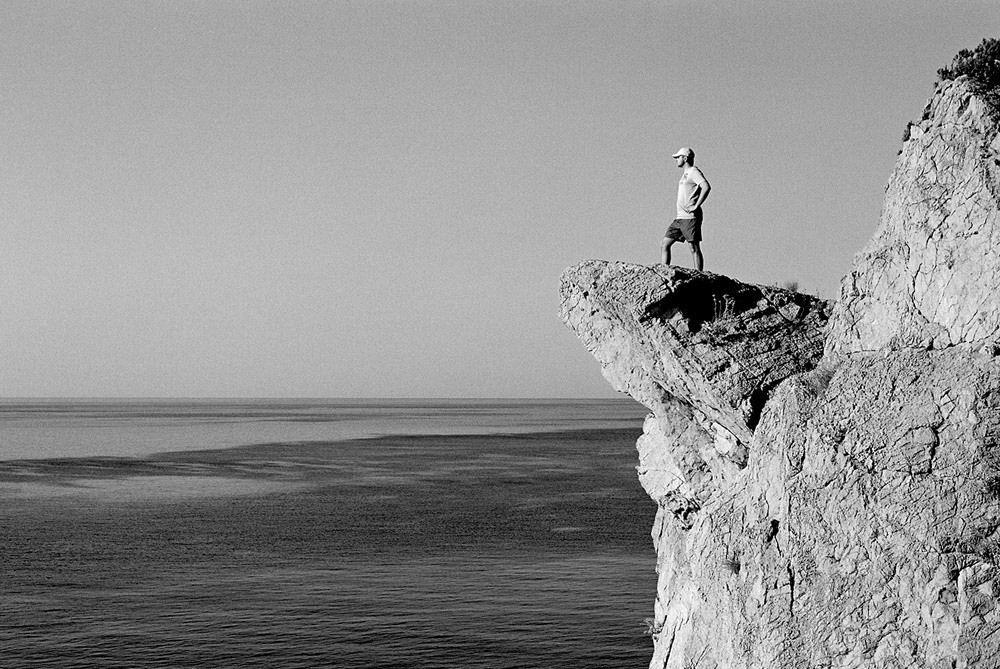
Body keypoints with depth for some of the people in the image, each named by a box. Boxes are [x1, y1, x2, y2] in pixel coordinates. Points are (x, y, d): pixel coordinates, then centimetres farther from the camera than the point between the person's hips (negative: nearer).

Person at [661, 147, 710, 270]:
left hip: (690, 217, -10)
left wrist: (696, 206, -21)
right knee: (664, 245, 4)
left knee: (694, 249, -9)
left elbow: (706, 187, -21)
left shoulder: (693, 171, -6)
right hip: (679, 218, 10)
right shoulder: (684, 174, 22)